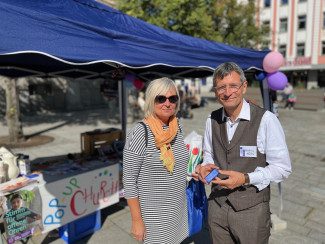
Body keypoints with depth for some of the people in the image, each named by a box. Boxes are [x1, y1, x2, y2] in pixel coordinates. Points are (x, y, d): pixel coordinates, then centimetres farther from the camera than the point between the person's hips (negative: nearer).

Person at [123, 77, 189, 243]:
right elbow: (129, 180, -15)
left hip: (178, 210, 6)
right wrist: (137, 220, -13)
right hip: (153, 213, -5)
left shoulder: (177, 128, -1)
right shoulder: (139, 133, -20)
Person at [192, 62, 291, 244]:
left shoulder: (266, 119, -15)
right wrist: (206, 167, -7)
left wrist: (245, 179, -22)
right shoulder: (212, 120, 0)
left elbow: (283, 167, -11)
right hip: (217, 205, 4)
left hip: (252, 209, -4)